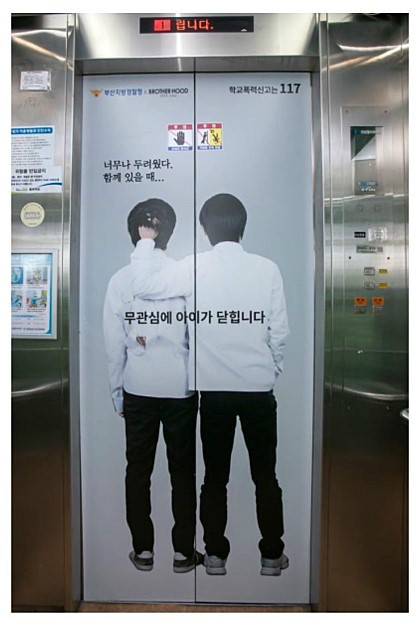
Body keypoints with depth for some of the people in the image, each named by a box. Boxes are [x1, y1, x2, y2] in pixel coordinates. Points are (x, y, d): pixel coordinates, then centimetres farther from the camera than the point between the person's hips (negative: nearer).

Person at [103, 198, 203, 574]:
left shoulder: (120, 279, -3)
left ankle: (143, 550, 26)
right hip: (180, 387, -1)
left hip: (137, 389, 2)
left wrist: (116, 390, 9)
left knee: (138, 469, 15)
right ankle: (183, 552, 23)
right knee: (183, 471, 12)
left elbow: (114, 342, -2)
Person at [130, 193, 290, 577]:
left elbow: (142, 286, -4)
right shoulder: (267, 268, -4)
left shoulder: (194, 268, -7)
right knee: (265, 475, 14)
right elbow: (280, 330, -2)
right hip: (259, 387, 1)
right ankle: (272, 556, 26)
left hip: (213, 389, 0)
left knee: (215, 476, 14)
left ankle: (216, 555, 26)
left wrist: (146, 242, 9)